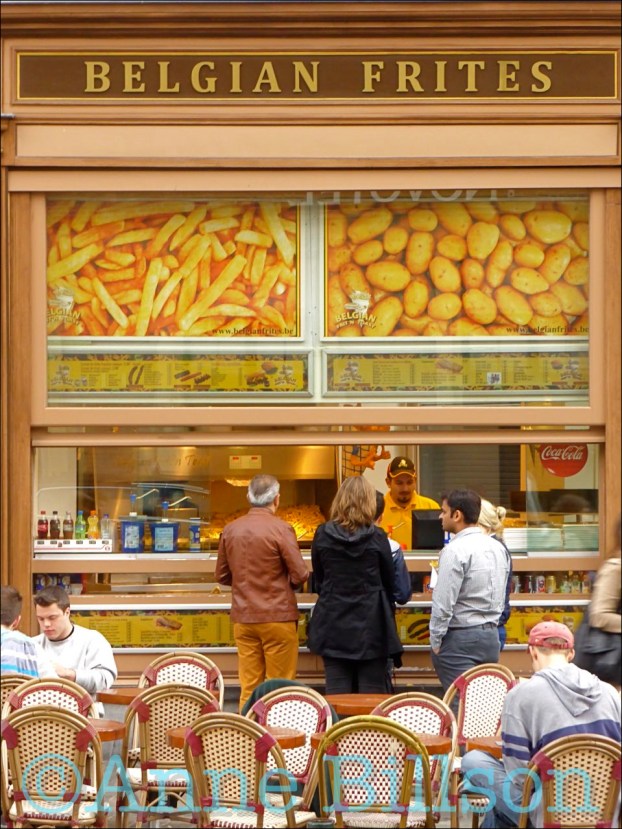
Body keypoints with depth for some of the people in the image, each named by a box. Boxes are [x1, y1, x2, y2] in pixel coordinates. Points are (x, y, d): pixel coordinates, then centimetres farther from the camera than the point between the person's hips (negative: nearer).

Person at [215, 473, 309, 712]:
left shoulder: (230, 530, 4)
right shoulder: (281, 529, -12)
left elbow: (222, 576, 12)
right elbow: (300, 575, -12)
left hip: (243, 618, 5)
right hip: (278, 617, -5)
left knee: (248, 686, 8)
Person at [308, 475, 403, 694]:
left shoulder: (322, 535, -3)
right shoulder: (376, 537, -8)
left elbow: (318, 580, 7)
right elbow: (388, 582, 2)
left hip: (333, 625, 2)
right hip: (370, 624, -2)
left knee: (336, 693, 5)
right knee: (371, 693, 4)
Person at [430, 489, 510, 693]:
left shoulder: (455, 550, -15)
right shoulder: (498, 548, 10)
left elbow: (444, 603, -16)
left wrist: (435, 642, -7)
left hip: (460, 638, -8)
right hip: (491, 636, 8)